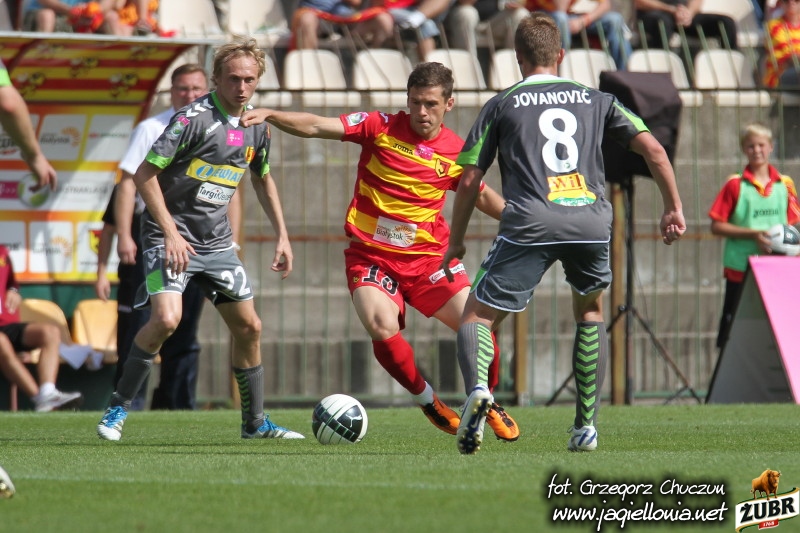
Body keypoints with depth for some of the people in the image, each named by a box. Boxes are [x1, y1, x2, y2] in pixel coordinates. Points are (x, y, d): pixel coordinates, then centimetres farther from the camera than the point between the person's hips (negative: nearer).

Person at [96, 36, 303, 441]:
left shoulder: (256, 126, 6)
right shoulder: (193, 119, -16)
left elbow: (262, 179, 24)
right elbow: (144, 175, -16)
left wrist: (282, 235, 18)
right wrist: (171, 234, -20)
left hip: (216, 240, 7)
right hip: (171, 234, -7)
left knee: (248, 327, 9)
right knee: (166, 318, -25)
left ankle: (256, 423, 24)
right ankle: (118, 407, -10)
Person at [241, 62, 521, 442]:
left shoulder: (456, 152, 2)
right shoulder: (381, 128, -5)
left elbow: (483, 197, 21)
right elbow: (316, 127, -13)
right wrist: (270, 116, -28)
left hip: (428, 256, 2)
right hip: (371, 254, -2)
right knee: (383, 329, -26)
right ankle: (428, 402, 1)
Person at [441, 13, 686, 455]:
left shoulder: (501, 105, 16)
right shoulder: (595, 100, 21)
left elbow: (469, 181, 12)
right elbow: (652, 149, 13)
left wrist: (455, 243, 23)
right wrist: (673, 209, 21)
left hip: (529, 223, -2)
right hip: (591, 220, 2)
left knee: (478, 315, 6)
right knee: (590, 312, 27)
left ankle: (476, 387, -27)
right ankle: (586, 426, 21)